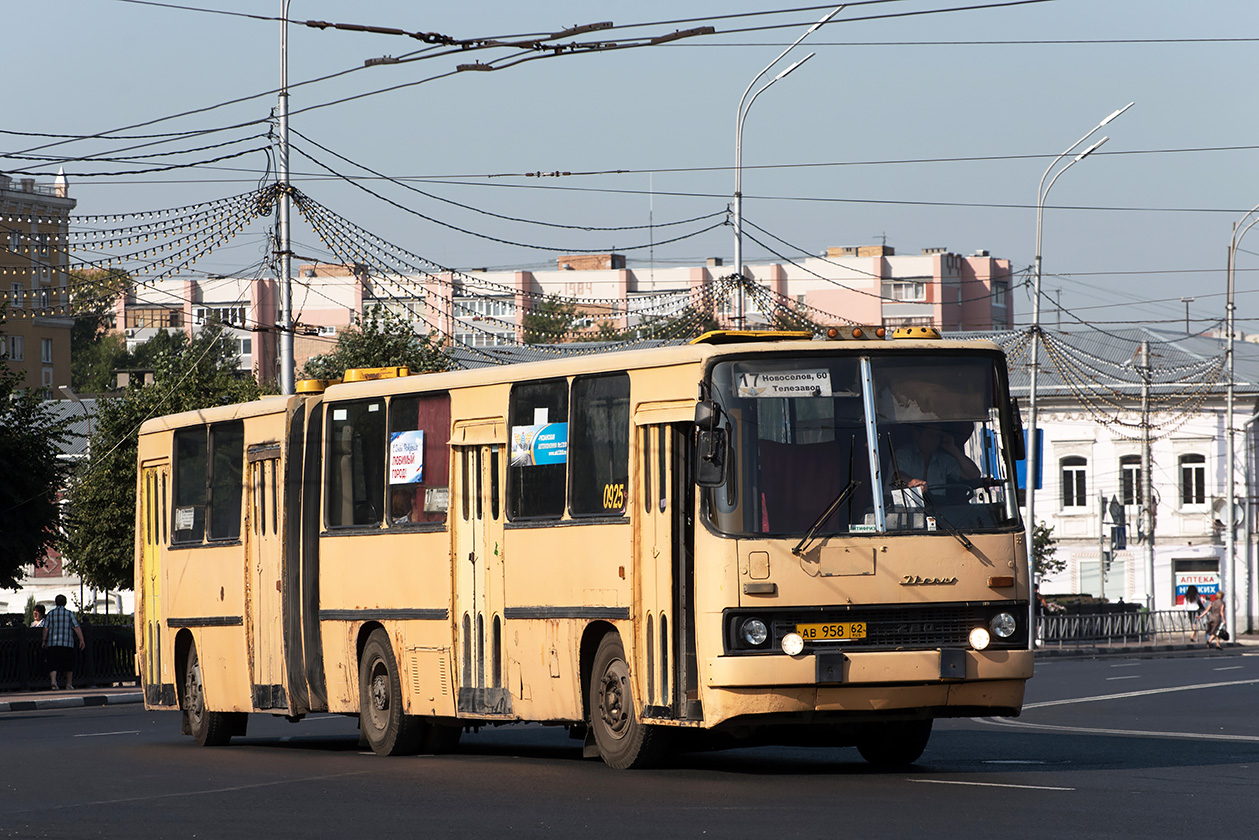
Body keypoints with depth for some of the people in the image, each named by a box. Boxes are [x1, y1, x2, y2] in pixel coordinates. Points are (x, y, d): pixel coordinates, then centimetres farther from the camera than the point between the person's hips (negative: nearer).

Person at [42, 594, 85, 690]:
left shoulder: (50, 614, 6)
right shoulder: (69, 614, 3)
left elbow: (46, 628, 1)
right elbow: (77, 628, -5)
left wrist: (44, 641, 9)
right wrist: (81, 641, -5)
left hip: (53, 643, 1)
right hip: (67, 644, -1)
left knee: (53, 665, -2)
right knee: (68, 665, 13)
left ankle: (53, 681, -25)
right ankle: (69, 685, 19)